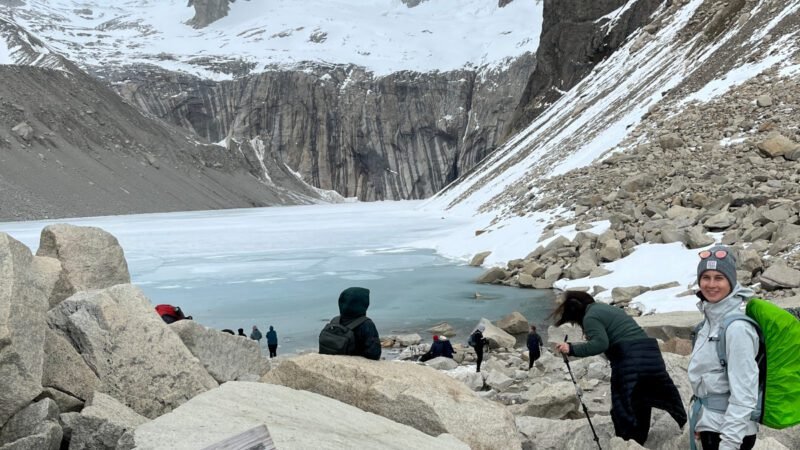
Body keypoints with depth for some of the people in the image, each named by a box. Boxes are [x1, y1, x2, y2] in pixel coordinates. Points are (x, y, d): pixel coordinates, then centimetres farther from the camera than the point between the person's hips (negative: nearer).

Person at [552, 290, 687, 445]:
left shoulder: (590, 317, -1)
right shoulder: (609, 308, 26)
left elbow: (600, 343, -16)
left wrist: (572, 349, -12)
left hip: (629, 360, -8)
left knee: (624, 412, 0)